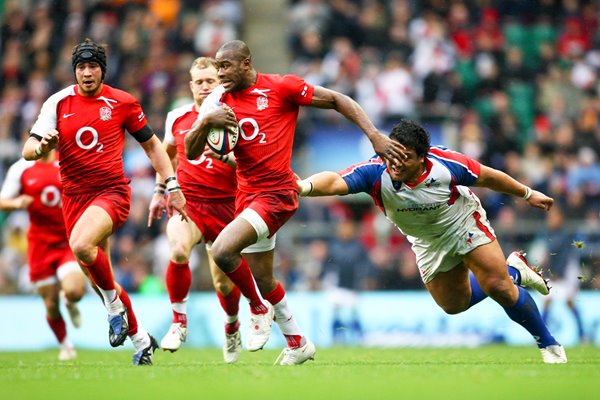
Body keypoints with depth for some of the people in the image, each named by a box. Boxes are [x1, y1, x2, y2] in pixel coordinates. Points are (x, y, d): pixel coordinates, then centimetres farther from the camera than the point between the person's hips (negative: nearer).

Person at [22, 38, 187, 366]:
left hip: (112, 191, -4)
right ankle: (140, 339, 25)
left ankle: (115, 304, -9)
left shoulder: (123, 103, 0)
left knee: (81, 244, -33)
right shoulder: (58, 102, 3)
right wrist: (41, 145, -24)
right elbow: (28, 151, -1)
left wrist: (172, 186, 5)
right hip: (74, 197, 4)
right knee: (97, 278, 8)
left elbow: (152, 145, 11)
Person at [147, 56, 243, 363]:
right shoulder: (177, 117, 7)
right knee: (179, 252, -30)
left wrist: (226, 155, -29)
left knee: (223, 283, 2)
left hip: (223, 205, -1)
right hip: (186, 201, 1)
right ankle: (178, 322, -12)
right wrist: (159, 191, 24)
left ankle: (232, 327, 36)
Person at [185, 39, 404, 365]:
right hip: (247, 194, 6)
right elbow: (191, 152, 2)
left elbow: (336, 100, -2)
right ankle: (298, 343, 32)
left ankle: (259, 308, 1)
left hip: (278, 192, -6)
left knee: (222, 250, -24)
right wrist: (205, 122, -18)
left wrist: (374, 136, -10)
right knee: (263, 280, 13)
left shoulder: (281, 87, -8)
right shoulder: (219, 100, 5)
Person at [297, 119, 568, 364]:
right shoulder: (375, 172, -34)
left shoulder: (445, 164, -32)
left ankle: (549, 345, 10)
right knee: (453, 304, 12)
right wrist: (304, 186, -73)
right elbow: (336, 182, -51)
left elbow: (487, 177, -13)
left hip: (464, 222, -3)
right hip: (427, 242, 3)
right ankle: (513, 272, 36)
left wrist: (528, 194, 1)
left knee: (499, 288, -13)